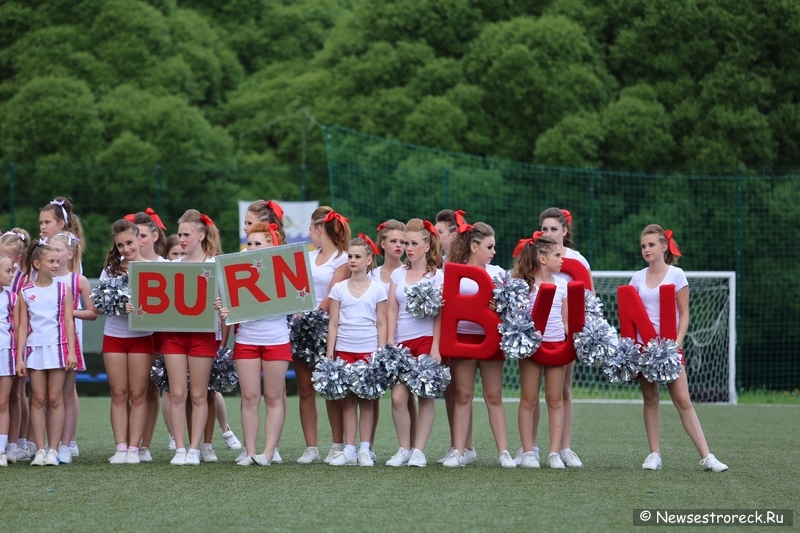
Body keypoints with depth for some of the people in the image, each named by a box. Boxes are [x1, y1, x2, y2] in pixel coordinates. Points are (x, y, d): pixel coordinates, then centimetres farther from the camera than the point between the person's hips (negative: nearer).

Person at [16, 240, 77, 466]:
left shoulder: (63, 290, 4)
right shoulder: (25, 293, 5)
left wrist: (71, 352, -5)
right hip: (35, 348, 1)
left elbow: (69, 322, 2)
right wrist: (20, 357, 0)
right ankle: (40, 450, 4)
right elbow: (23, 326, 5)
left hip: (57, 347, -1)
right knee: (38, 399, 2)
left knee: (55, 399, 1)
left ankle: (54, 450, 3)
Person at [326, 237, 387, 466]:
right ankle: (349, 450, 3)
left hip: (369, 350, -1)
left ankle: (365, 450, 3)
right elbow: (333, 324, 6)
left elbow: (381, 324, 4)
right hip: (344, 350, 1)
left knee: (367, 400, 1)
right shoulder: (338, 289, 7)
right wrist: (329, 353, 0)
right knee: (348, 400, 1)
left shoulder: (377, 289, 4)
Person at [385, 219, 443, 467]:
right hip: (402, 342, 3)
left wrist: (436, 347, -11)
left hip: (426, 340, -3)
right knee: (398, 397, -7)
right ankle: (404, 449, 4)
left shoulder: (437, 276, 2)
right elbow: (392, 312, 9)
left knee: (425, 396, -4)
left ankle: (419, 450, 1)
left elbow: (440, 315, -3)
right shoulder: (398, 275, 12)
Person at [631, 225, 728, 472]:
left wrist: (678, 341, -16)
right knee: (650, 399, 4)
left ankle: (706, 456, -8)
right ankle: (654, 454, 8)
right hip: (644, 344, 3)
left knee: (683, 400, -7)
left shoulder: (676, 275, -3)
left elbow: (684, 313, -4)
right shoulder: (638, 278, 6)